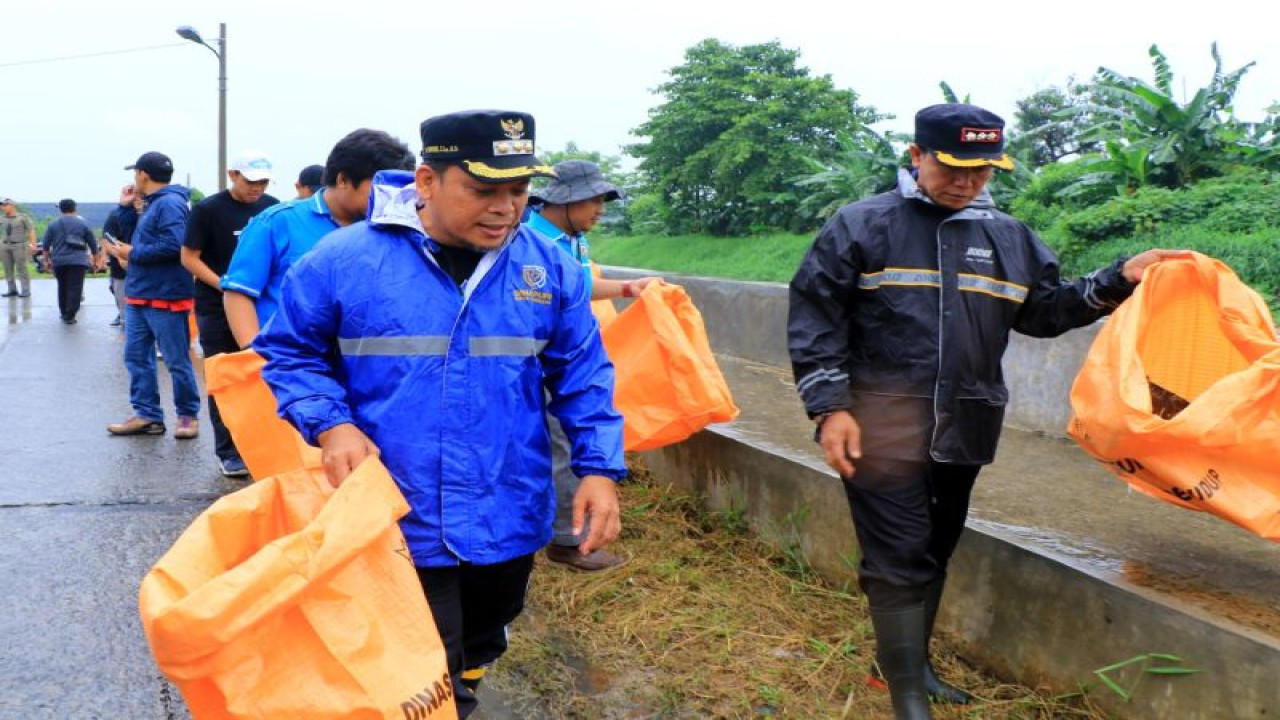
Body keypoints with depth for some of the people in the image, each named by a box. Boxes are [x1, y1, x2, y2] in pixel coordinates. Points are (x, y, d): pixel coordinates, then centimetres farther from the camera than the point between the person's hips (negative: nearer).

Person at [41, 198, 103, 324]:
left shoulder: (53, 224, 8)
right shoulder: (83, 223, 5)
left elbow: (45, 244, 9)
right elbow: (93, 244, 9)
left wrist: (47, 259, 20)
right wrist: (96, 259, 19)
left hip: (59, 261, 2)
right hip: (77, 261, -2)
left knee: (62, 288, 16)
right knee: (74, 288, -4)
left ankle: (64, 314, 23)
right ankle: (69, 316, -11)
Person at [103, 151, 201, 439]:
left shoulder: (170, 204, -14)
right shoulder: (152, 204, 17)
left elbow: (173, 245, -26)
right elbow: (138, 236, 26)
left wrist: (134, 254, -15)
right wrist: (125, 207, 16)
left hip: (165, 298, -10)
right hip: (139, 296, 10)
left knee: (177, 361, 0)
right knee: (136, 356, 10)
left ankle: (188, 415, 11)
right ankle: (147, 415, 16)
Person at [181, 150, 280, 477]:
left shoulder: (273, 208, 5)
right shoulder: (208, 209, -5)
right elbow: (189, 257, -4)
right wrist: (223, 285, -17)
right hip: (217, 310, -3)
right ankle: (228, 453, 11)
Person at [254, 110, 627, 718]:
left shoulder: (550, 270, -2)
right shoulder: (343, 260, -11)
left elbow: (583, 377, 6)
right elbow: (287, 354, 0)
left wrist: (599, 467, -5)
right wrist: (330, 424, -17)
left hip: (508, 524, 4)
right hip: (396, 525, -4)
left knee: (476, 655, 27)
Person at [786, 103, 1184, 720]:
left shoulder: (1008, 237, 12)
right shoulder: (862, 225, -4)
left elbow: (1042, 310, 18)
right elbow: (815, 317, -6)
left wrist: (1118, 280, 5)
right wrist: (830, 407, -12)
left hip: (965, 427, 6)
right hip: (884, 425, -5)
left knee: (937, 550, 16)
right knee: (899, 558, -4)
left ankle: (914, 663, 34)